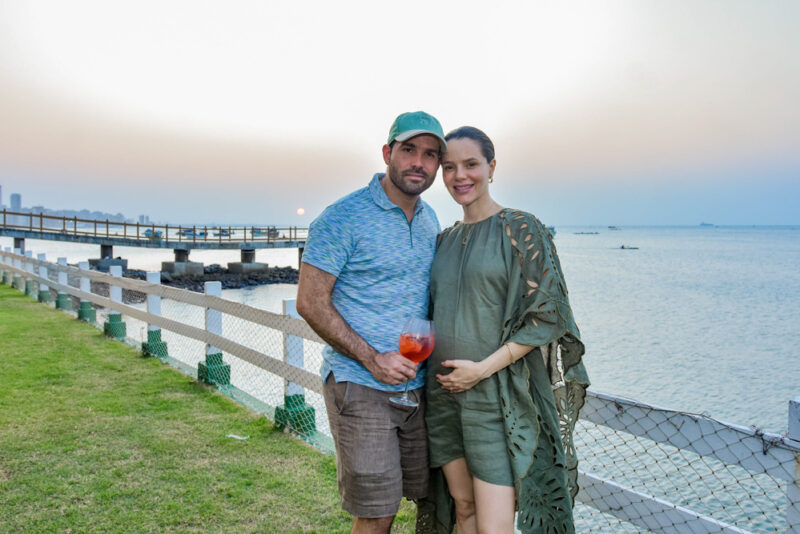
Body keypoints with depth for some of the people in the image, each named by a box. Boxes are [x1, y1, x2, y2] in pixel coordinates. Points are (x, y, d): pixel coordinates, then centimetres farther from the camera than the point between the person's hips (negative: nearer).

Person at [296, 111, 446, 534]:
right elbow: (310, 302, -13)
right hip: (360, 388, -7)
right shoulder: (344, 218, -11)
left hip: (418, 386, 7)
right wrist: (373, 359, -17)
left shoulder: (430, 221, 11)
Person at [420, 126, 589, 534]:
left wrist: (482, 369, -16)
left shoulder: (520, 229, -6)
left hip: (495, 393, -5)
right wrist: (425, 356, 4)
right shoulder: (446, 239, 12)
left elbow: (547, 313, -11)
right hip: (444, 392, 6)